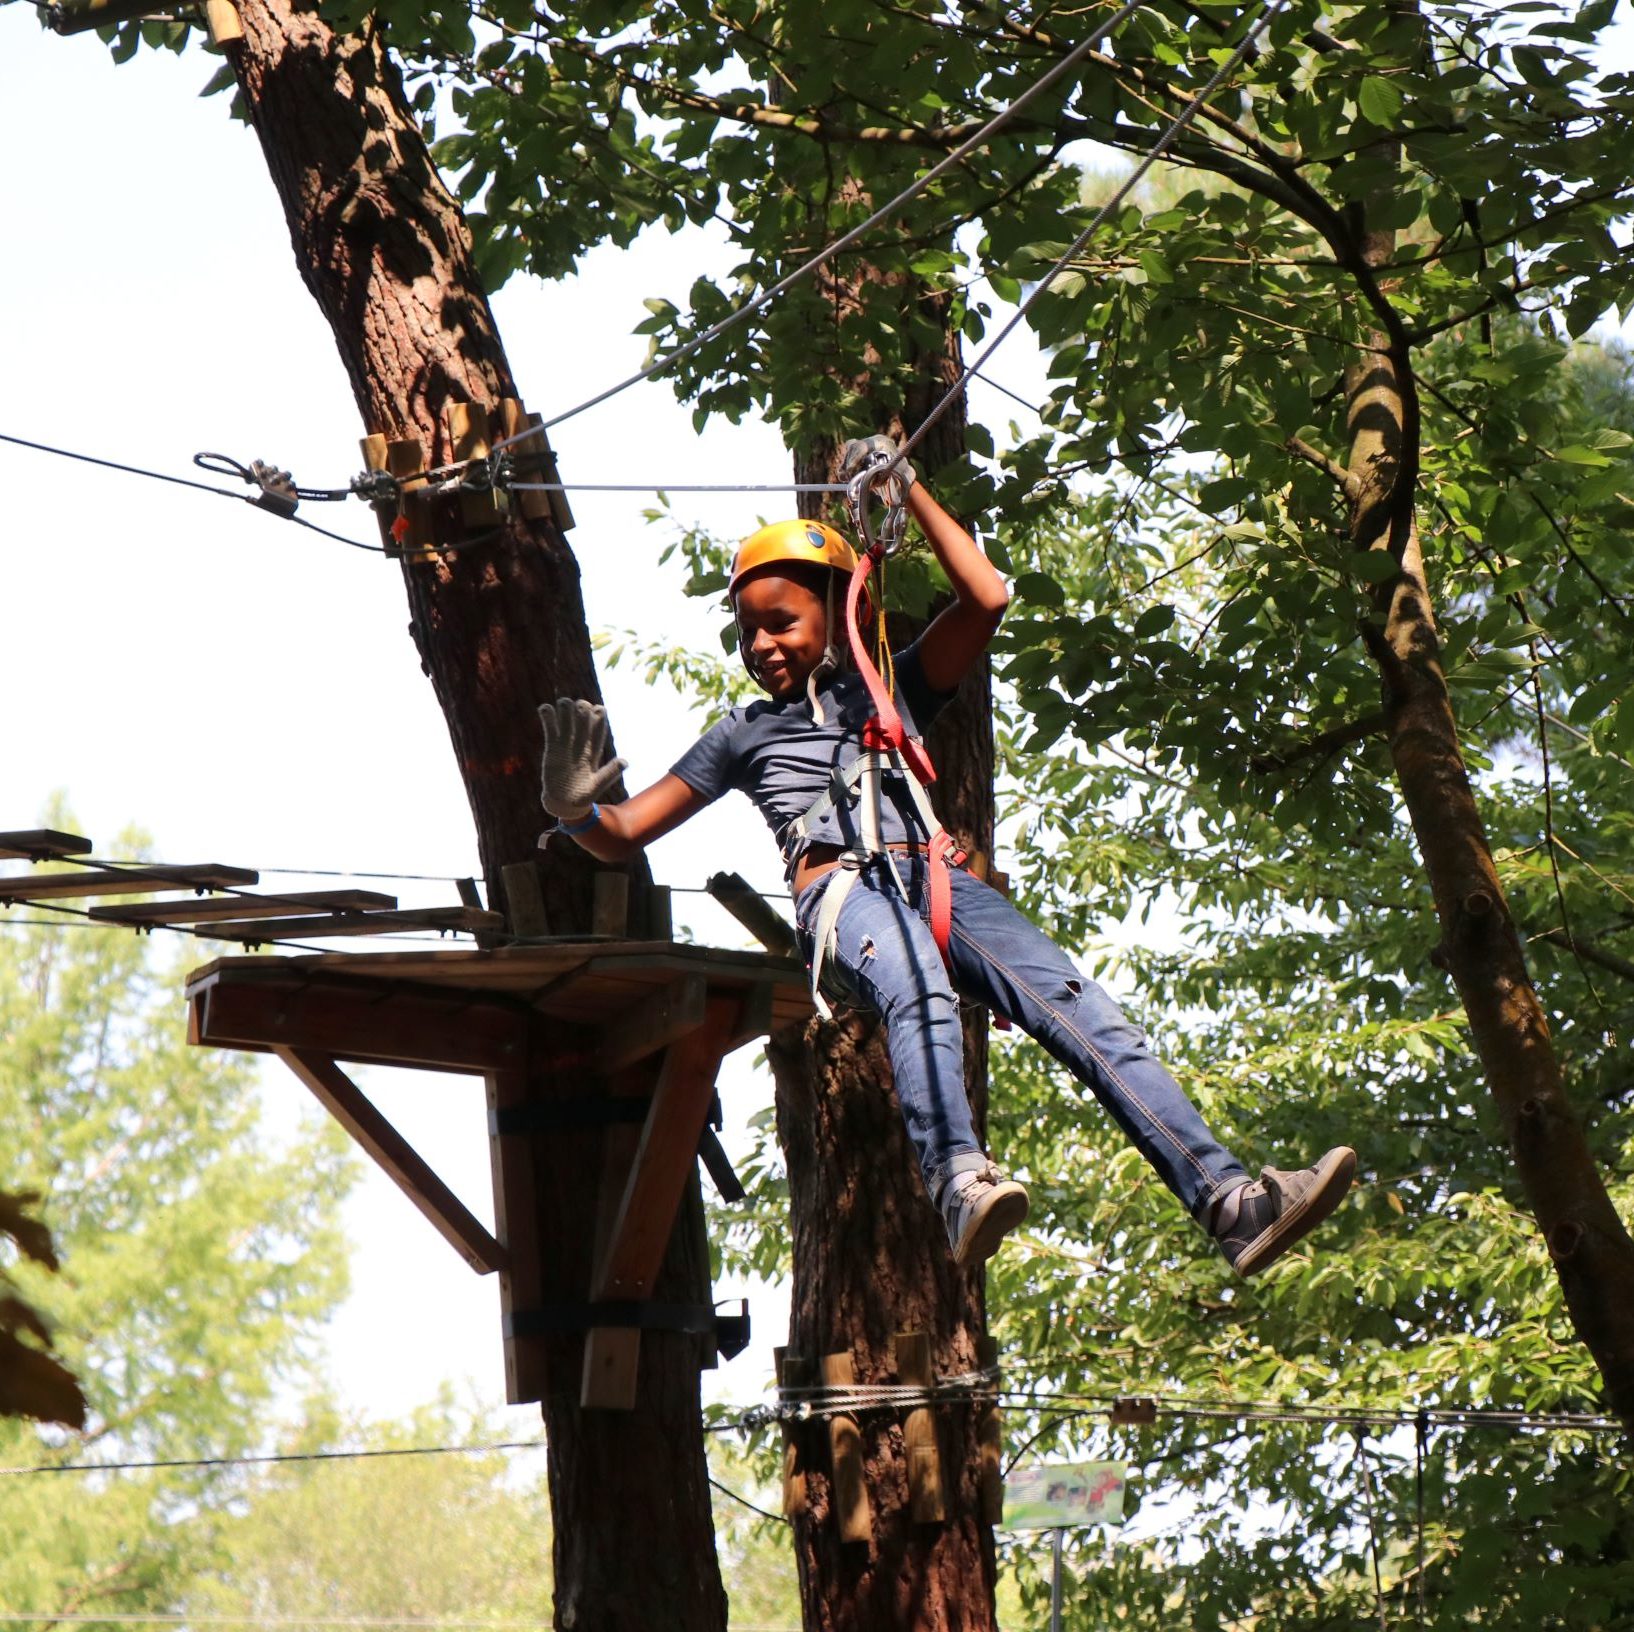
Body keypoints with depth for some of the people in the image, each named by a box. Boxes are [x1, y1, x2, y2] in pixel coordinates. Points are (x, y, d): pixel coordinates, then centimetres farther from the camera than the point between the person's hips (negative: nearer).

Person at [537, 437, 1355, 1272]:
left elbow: (986, 599, 17)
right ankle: (959, 1186, -67)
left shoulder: (891, 689, 30)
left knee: (1077, 1008, -24)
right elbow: (625, 833, 24)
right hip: (841, 892, -2)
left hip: (938, 882, 2)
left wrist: (908, 489, 20)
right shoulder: (743, 734, 28)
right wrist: (578, 809, 0)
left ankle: (1229, 1201, -38)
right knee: (919, 991, -40)